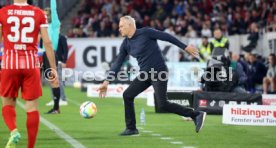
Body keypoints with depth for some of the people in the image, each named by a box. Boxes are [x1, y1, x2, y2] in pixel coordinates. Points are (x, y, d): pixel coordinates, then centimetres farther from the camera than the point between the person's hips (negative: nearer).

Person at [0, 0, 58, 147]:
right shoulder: (39, 13, 3)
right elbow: (47, 43, 2)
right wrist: (54, 69, 7)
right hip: (31, 64, 0)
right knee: (32, 108, 6)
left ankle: (13, 130, -14)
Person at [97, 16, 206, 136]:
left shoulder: (145, 33, -13)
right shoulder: (126, 44, 7)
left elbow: (167, 37, -9)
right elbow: (117, 63, 9)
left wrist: (185, 47, -7)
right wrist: (106, 82, 3)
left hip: (159, 72, -7)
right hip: (145, 74, 7)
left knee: (163, 104, -14)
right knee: (127, 95, -2)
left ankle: (196, 115, -4)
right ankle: (131, 128, 9)